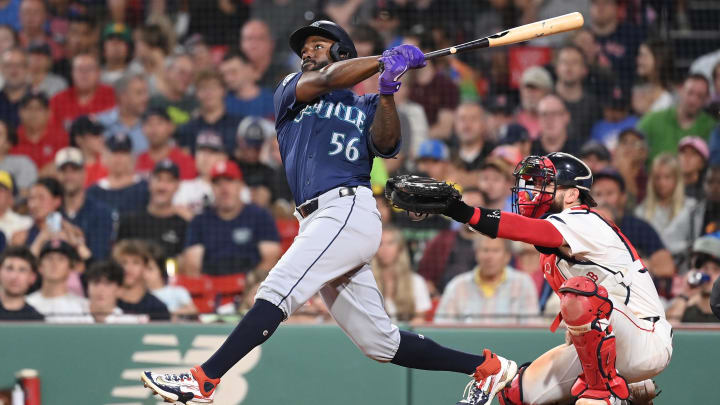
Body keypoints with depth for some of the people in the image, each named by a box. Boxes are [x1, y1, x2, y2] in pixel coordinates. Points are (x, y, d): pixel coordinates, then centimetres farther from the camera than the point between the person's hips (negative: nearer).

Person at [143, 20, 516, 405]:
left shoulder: (366, 107, 15)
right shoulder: (290, 91, 24)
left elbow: (385, 145, -4)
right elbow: (324, 80, 3)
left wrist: (386, 92, -17)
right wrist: (386, 60, 0)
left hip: (349, 211, -5)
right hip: (318, 222, 5)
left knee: (277, 292, -20)